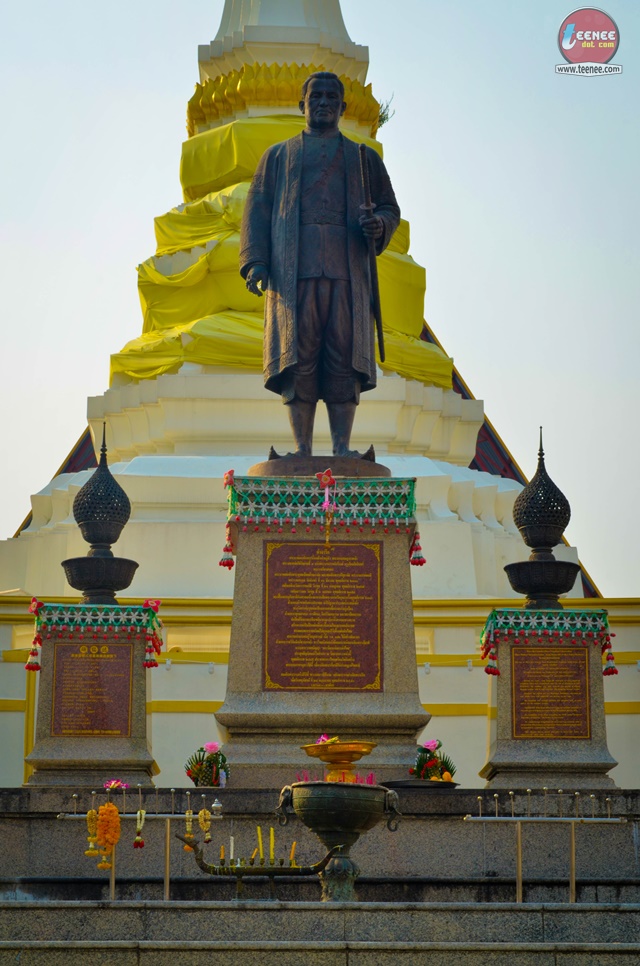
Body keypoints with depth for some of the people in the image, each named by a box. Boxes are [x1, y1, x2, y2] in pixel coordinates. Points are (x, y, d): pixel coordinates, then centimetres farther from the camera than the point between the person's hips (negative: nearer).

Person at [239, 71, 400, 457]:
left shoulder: (364, 158, 23)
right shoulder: (277, 156, 22)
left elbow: (390, 208, 18)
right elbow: (257, 211, 13)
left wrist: (380, 225, -7)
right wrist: (255, 262, -3)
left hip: (347, 271, 1)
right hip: (295, 271, 0)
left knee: (344, 357, -8)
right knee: (297, 358, -9)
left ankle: (342, 448, -8)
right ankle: (302, 450, -9)